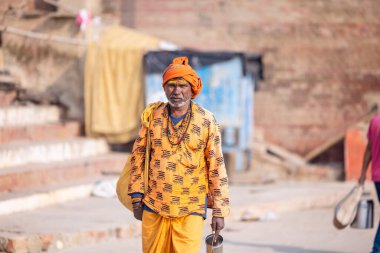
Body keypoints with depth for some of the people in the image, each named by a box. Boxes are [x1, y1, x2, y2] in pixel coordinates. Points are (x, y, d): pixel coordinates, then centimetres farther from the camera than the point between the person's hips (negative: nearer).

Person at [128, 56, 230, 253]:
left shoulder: (206, 121, -4)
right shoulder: (153, 115, 3)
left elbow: (217, 167, -2)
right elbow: (138, 155, 10)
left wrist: (219, 212, -4)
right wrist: (136, 197, 6)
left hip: (191, 211, -2)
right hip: (154, 208, 3)